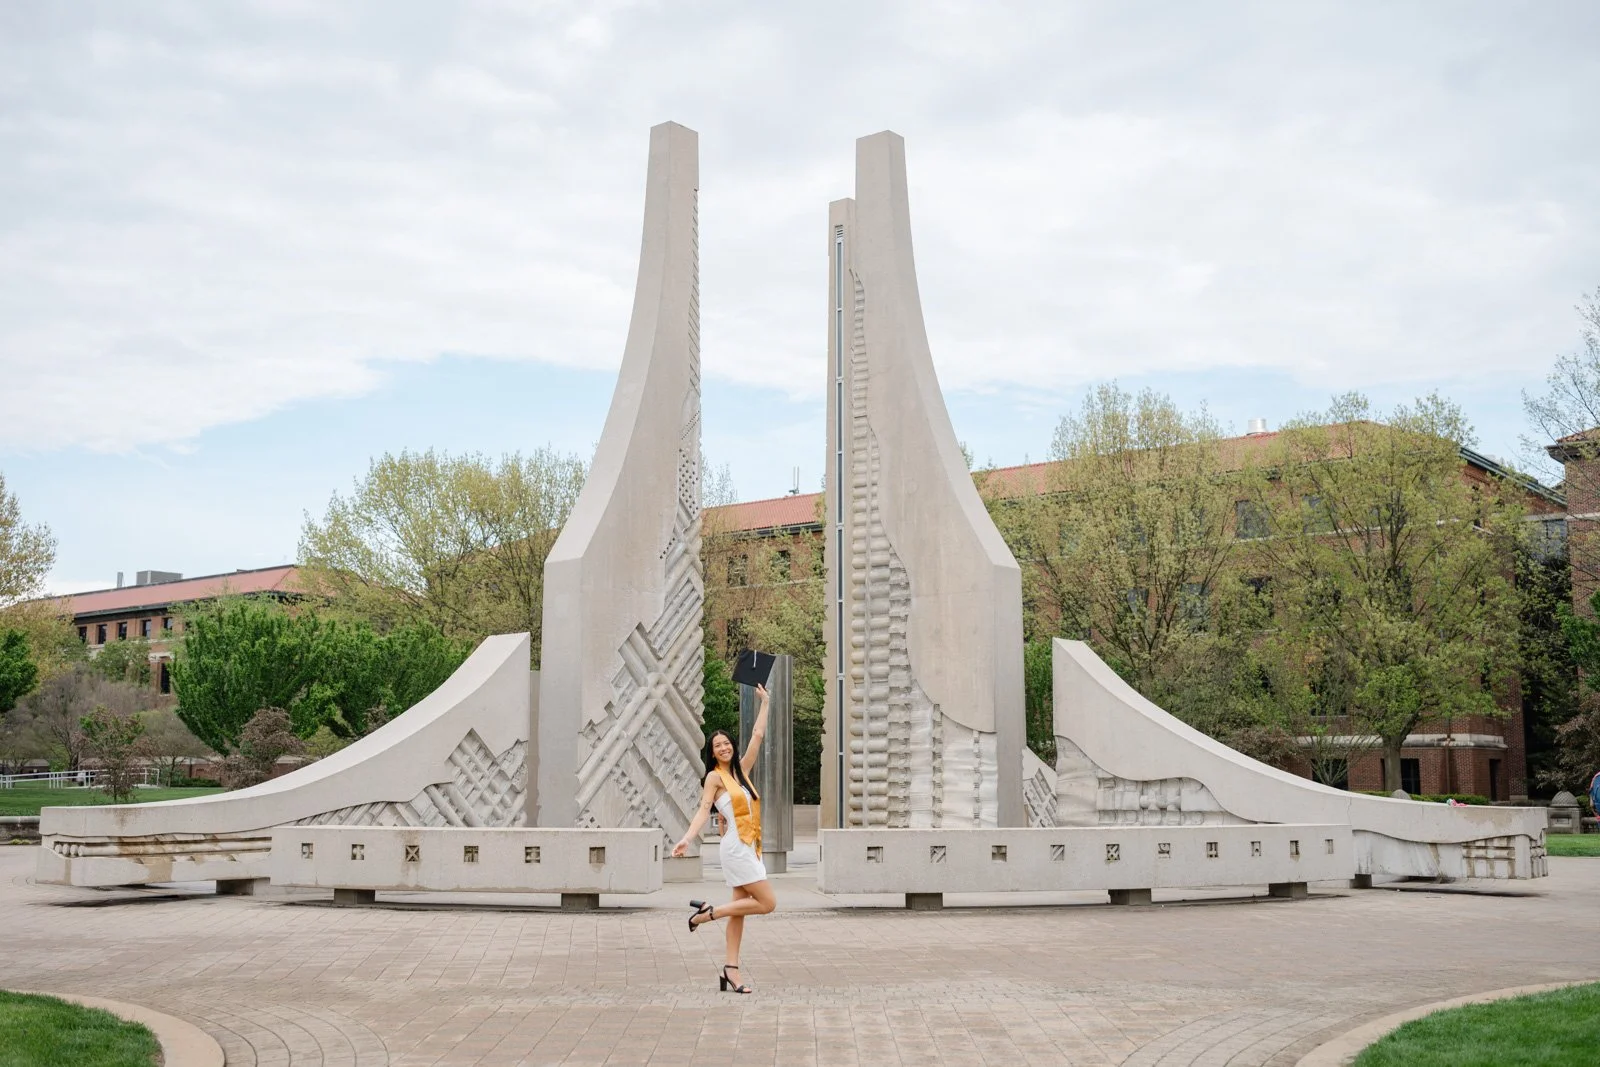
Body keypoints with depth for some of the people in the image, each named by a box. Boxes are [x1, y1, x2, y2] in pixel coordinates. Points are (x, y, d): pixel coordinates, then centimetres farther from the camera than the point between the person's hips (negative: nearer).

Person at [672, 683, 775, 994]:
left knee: (739, 910, 4)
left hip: (749, 848, 7)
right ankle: (708, 912, -3)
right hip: (736, 848, -7)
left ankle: (731, 969, 5)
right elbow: (703, 810, -12)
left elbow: (758, 735, 19)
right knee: (767, 903, -11)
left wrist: (764, 703, 22)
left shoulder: (741, 770, 13)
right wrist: (687, 839, -25)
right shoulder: (715, 776, -4)